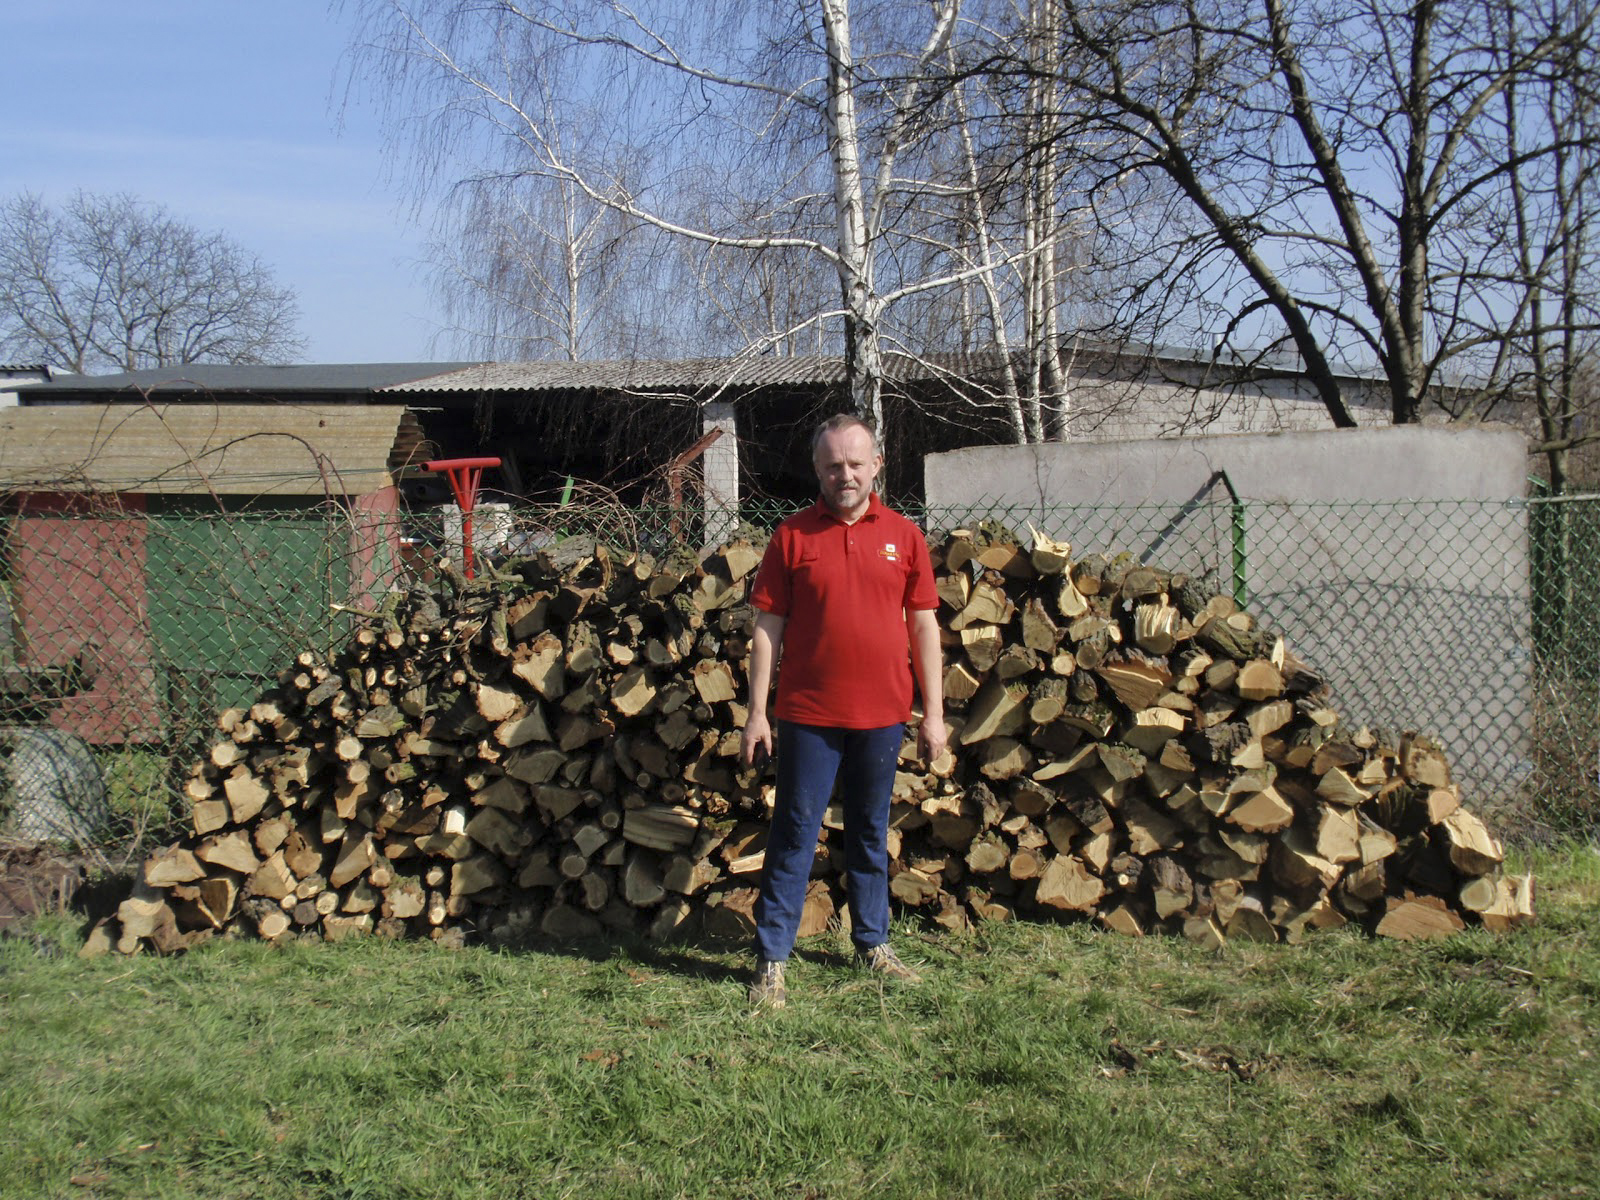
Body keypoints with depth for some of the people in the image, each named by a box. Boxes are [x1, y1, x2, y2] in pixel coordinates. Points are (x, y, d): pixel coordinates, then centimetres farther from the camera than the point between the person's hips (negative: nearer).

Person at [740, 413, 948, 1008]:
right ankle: (771, 958, 7)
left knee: (871, 833, 14)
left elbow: (923, 625, 7)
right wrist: (757, 713, -3)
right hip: (808, 713, -2)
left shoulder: (903, 535, 5)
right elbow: (768, 626, 1)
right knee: (795, 832, 2)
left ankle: (873, 943, 27)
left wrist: (934, 713, 3)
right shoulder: (792, 535, 0)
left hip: (882, 714, 2)